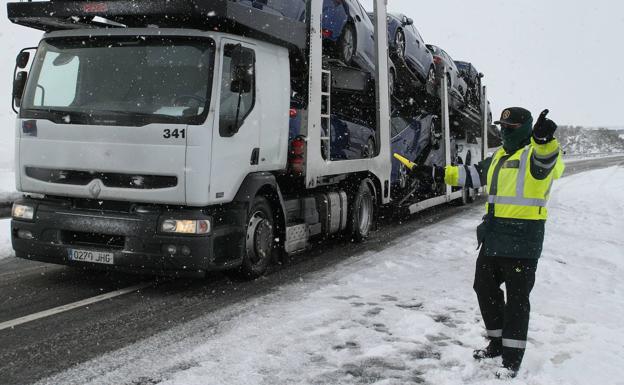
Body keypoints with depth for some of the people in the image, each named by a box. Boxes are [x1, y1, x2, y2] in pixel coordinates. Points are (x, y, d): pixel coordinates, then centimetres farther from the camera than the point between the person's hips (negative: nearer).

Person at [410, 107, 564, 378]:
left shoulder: (535, 153, -11)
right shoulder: (500, 156, 17)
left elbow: (547, 158, -35)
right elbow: (472, 175, 25)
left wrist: (544, 138, -59)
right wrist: (435, 173, 20)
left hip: (523, 239, -9)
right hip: (494, 236, 9)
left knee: (516, 298, -1)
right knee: (485, 287, 18)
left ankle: (512, 358, 10)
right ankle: (497, 343, 34)